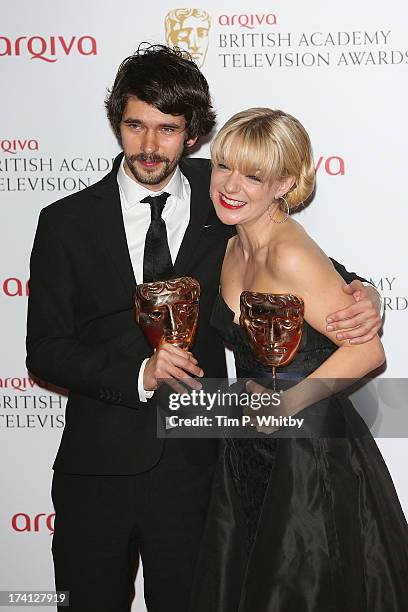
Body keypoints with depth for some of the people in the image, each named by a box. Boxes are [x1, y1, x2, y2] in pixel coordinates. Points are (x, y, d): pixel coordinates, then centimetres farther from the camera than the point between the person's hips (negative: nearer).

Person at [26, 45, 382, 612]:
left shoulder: (217, 195, -1)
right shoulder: (66, 223, -3)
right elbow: (45, 350, -3)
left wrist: (359, 290, -11)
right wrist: (138, 374, -19)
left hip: (196, 465, 0)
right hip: (98, 467, 0)